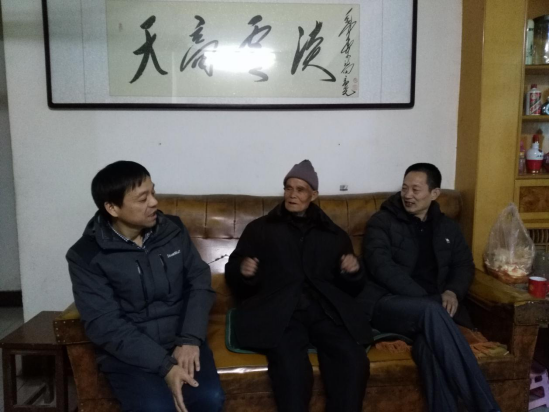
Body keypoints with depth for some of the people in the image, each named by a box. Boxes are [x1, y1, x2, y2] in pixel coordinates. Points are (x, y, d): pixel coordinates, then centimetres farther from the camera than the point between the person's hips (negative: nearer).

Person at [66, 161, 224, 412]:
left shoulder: (173, 230, 3)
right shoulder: (86, 256, -8)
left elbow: (200, 283, 4)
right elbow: (105, 325, -13)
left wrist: (190, 340, -12)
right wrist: (164, 366, -22)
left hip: (181, 339, 3)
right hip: (127, 350, -2)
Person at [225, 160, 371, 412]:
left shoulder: (334, 235, 23)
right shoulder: (260, 229, 19)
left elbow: (351, 289, 24)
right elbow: (234, 278, 17)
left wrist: (354, 271, 1)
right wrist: (243, 271, -7)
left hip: (326, 310, 2)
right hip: (277, 311, -2)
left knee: (354, 361, -28)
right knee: (291, 367, -33)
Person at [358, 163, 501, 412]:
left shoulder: (447, 227, 20)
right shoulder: (381, 222, 3)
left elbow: (464, 265, 19)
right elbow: (381, 266, -10)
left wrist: (453, 291, -6)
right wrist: (425, 300, -19)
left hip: (431, 305, 4)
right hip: (387, 303, -3)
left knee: (430, 343, -36)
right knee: (431, 311, -38)